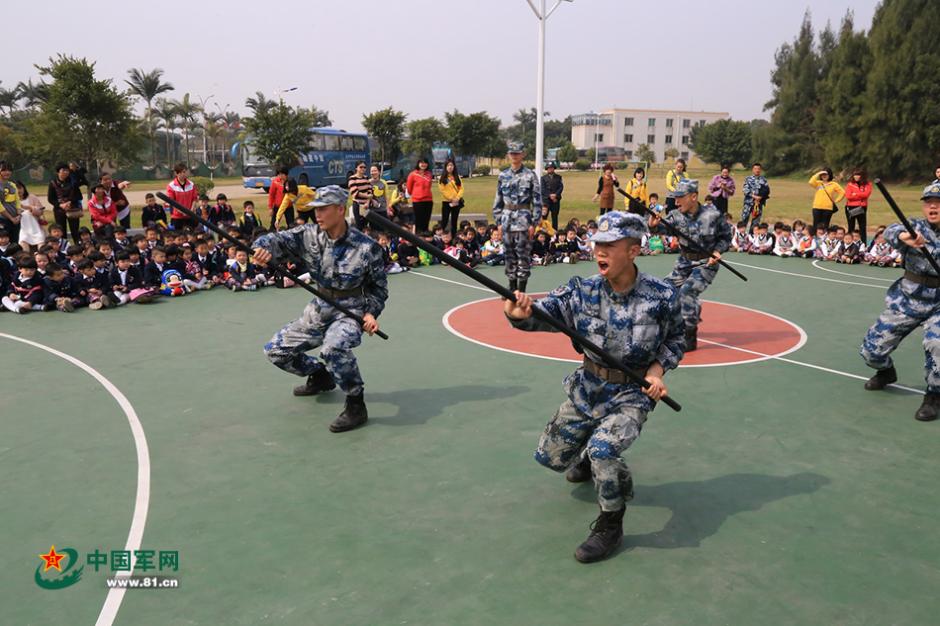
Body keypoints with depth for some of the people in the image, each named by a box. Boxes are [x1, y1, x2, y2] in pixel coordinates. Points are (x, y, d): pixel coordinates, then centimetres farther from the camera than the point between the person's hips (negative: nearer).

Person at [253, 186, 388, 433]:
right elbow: (277, 239, -16)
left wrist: (371, 313, -18)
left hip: (350, 311, -6)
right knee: (276, 350, 10)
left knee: (333, 347, -37)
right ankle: (321, 376, 34)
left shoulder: (366, 247, -15)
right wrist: (264, 247, -39)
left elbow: (379, 286, -4)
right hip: (319, 310, 6)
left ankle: (356, 406, -18)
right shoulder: (309, 234, -6)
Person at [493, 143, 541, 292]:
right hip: (506, 219, 4)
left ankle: (521, 290, 6)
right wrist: (498, 222, 6)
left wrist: (533, 223, -9)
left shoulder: (530, 175, -3)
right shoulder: (503, 175, 9)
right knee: (509, 255, 9)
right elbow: (498, 201, 12)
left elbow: (537, 201, -4)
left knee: (523, 255, -1)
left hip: (523, 219, -4)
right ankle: (512, 289, 19)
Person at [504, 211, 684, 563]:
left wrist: (658, 368, -15)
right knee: (550, 457, 13)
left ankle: (610, 526, -3)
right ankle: (593, 460, 48)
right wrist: (520, 314, -47)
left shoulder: (661, 297, -17)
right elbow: (546, 310, -25)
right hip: (586, 388, 4)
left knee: (601, 450, -30)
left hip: (632, 393, -4)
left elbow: (674, 339, 1)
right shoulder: (583, 290, -12)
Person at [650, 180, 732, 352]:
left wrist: (717, 251, -20)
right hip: (684, 262, 6)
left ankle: (690, 338, -13)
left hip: (706, 264, -6)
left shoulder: (712, 215, -18)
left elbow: (726, 237, -5)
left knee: (687, 291, -23)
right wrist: (653, 224, -45)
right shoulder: (676, 216, -8)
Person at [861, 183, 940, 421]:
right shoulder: (917, 228, -4)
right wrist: (904, 236, -50)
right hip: (907, 301, 1)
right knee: (872, 349, 5)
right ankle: (886, 373, 42)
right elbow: (892, 230, -26)